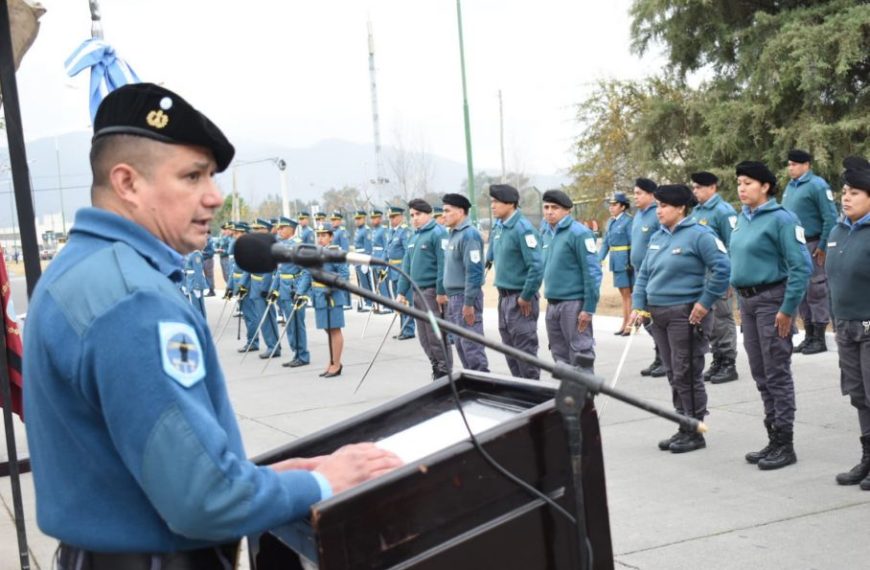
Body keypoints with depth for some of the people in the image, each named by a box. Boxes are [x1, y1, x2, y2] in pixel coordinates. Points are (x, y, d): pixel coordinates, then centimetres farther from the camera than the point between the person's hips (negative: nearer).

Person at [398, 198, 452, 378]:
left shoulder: (438, 233, -11)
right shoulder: (414, 237, 16)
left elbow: (443, 265, -17)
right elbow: (406, 265, 17)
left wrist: (441, 293, -21)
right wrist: (401, 291, 12)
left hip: (432, 292, -8)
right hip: (417, 292, 8)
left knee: (436, 336, -4)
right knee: (424, 337, 12)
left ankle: (445, 372, 6)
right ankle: (436, 368, 23)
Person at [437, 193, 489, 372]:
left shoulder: (469, 235, -15)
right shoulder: (454, 234, 15)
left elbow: (474, 271, -21)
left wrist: (469, 303, -22)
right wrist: (446, 293, 19)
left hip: (466, 297, -10)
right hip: (454, 297, 10)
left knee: (471, 345, -8)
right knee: (460, 344, 14)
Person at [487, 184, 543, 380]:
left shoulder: (523, 229, -17)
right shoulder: (498, 228, 8)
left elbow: (536, 266, -22)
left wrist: (526, 297, -17)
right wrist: (502, 290, 15)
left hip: (520, 299, -8)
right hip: (504, 297, 8)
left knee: (525, 350, -1)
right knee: (510, 350, 16)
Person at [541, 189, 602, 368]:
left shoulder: (579, 233, -11)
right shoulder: (551, 233, 14)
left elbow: (592, 272, -14)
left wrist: (589, 308, -17)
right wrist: (549, 300, 17)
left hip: (573, 304, -8)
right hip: (552, 305, 8)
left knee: (580, 355, -3)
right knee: (560, 356, 14)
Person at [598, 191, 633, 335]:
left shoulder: (628, 221, -11)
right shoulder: (610, 222, 12)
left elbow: (633, 243, -14)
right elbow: (605, 243, 15)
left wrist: (631, 263, -18)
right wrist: (599, 259, 4)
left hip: (626, 262, -7)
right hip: (616, 262, 7)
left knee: (628, 293, -2)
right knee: (623, 294, 14)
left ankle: (631, 324, 4)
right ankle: (625, 323, 20)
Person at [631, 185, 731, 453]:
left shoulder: (698, 235, -11)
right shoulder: (657, 237, 13)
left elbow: (723, 268, -15)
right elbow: (644, 274, 18)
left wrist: (705, 303, -16)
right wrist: (638, 305, 6)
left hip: (686, 315, -8)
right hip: (658, 314, 8)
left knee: (687, 376, -3)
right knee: (674, 375, 13)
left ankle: (694, 433, 7)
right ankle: (684, 428, 23)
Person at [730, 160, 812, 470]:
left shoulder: (781, 218, -13)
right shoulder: (741, 218, 11)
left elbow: (801, 267, -16)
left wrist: (788, 309, -18)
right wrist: (740, 300, 14)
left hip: (772, 299, -8)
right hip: (746, 300, 8)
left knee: (777, 374, -3)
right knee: (760, 375, 13)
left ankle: (785, 445, 6)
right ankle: (774, 439, 24)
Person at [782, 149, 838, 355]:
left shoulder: (817, 185, -10)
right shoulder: (790, 187, 13)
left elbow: (830, 218, -14)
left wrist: (823, 247, -15)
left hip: (812, 247, -8)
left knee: (816, 292, -3)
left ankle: (819, 339, 4)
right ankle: (809, 336, 20)